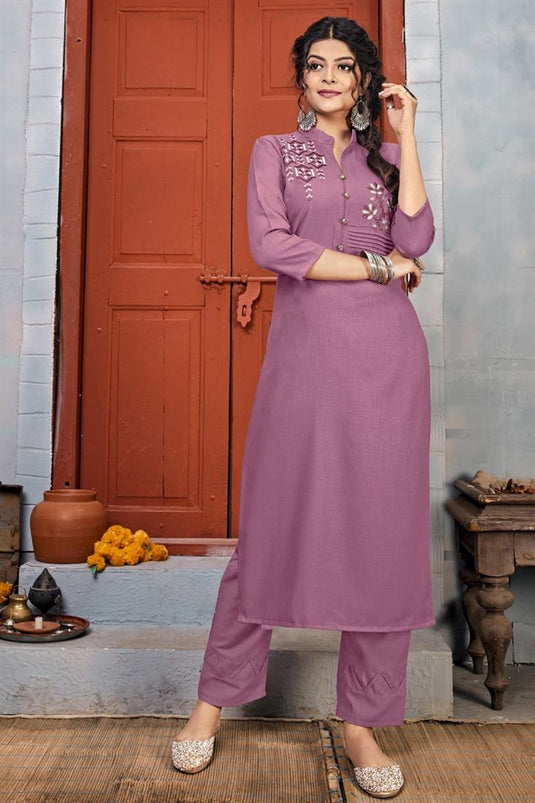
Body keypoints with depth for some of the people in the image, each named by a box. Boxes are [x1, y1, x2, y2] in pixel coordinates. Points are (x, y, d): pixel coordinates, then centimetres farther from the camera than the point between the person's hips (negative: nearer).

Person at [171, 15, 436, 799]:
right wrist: (379, 268, -5)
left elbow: (415, 240, 0)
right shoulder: (274, 151, 13)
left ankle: (363, 721, 15)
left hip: (387, 350, 3)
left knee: (383, 528, 1)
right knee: (275, 524, 0)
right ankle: (216, 696, 19)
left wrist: (404, 135, 4)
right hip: (306, 345, -2)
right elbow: (272, 244, -5)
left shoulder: (386, 157, 18)